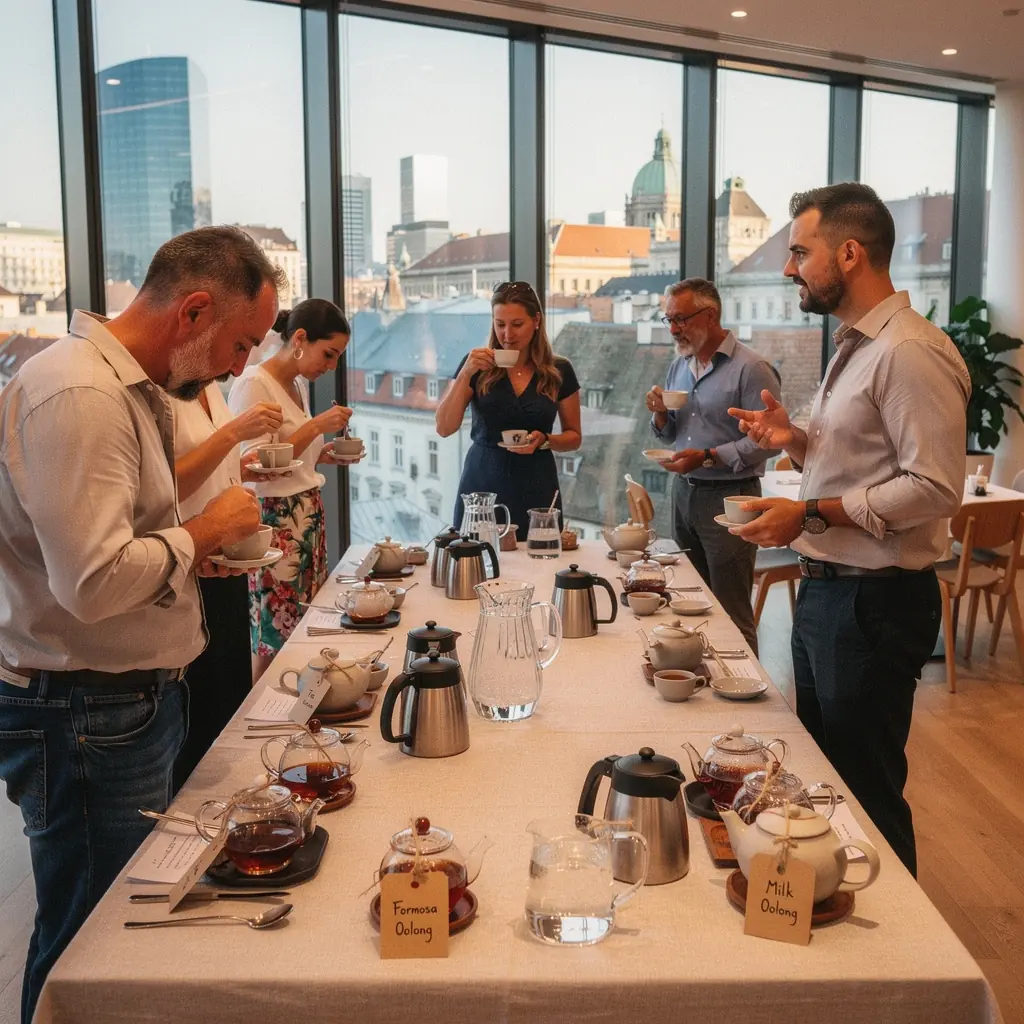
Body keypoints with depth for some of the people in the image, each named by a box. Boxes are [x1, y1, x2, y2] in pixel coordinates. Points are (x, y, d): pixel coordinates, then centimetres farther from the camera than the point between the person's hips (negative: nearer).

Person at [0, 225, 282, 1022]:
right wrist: (200, 534, -14)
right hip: (86, 716, -10)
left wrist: (193, 549, 6)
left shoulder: (130, 387, 11)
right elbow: (93, 581, -29)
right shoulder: (80, 395, -22)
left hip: (131, 703, 10)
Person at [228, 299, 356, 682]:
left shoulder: (299, 384, 14)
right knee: (273, 642, -3)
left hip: (309, 517, 9)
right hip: (275, 523, -8)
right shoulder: (253, 384, -12)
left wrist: (324, 455, 7)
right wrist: (316, 426, -19)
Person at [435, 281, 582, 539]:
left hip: (536, 489, 1)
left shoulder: (559, 371, 2)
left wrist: (544, 440, -11)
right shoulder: (478, 366, 0)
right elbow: (444, 428, -6)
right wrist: (465, 373, -14)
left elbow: (574, 437, 10)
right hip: (481, 487, 0)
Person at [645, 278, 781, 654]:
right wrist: (660, 416, -1)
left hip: (728, 496, -7)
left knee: (732, 614, -3)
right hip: (684, 492, 7)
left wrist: (708, 457, -23)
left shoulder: (750, 367, -11)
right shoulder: (679, 366, 13)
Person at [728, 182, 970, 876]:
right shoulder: (856, 346, 14)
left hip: (875, 601, -10)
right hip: (826, 588, 10)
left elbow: (935, 487, -25)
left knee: (869, 791, 5)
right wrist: (796, 439, 4)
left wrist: (811, 515, -24)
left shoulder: (910, 353, -19)